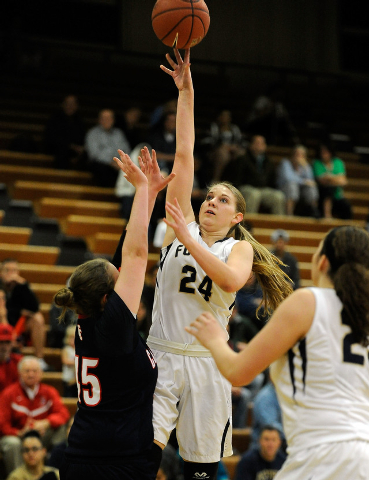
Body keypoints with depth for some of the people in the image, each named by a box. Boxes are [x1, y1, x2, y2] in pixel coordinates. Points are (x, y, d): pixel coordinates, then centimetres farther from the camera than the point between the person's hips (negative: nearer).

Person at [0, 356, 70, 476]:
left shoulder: (49, 392, 4)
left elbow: (63, 414, -10)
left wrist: (45, 423, -31)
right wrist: (19, 433, -27)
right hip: (16, 436, -3)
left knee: (62, 427, -20)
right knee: (12, 444, -37)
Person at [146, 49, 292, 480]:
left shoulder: (240, 248, 7)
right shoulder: (182, 227, 10)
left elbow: (230, 280, -19)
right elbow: (184, 154, 4)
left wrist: (186, 239, -19)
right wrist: (185, 93, 1)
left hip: (205, 364, 0)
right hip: (159, 358, 0)